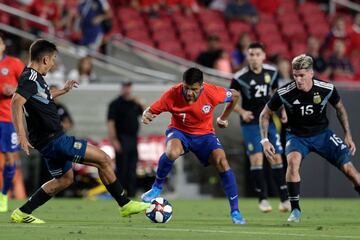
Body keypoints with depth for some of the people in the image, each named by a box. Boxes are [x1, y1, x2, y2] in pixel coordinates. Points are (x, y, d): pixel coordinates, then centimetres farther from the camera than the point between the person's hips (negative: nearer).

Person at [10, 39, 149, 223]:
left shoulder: (32, 77, 13)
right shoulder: (31, 77, -17)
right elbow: (16, 102, -31)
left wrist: (63, 90, 40)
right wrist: (21, 135, -36)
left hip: (49, 140, 11)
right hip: (53, 139, -11)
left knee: (65, 179, 24)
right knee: (103, 160, -5)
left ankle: (22, 213, 19)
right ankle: (125, 204, 4)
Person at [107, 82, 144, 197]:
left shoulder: (135, 103, 15)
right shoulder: (116, 104, -4)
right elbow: (110, 122, -11)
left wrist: (141, 105, -1)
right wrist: (114, 140, -19)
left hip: (133, 139, 6)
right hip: (122, 139, -6)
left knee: (132, 169, 8)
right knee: (122, 169, -8)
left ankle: (132, 193, 11)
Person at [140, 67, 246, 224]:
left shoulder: (212, 93, -23)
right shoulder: (172, 95, -24)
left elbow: (235, 95, -2)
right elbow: (151, 111, -14)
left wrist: (223, 118, 8)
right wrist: (146, 116, -38)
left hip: (204, 133, 1)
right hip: (179, 131, -1)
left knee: (221, 161, -22)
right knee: (172, 152, -36)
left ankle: (235, 211, -10)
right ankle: (157, 187, -8)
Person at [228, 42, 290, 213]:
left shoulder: (272, 73, 2)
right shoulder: (240, 77, -10)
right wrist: (242, 112, -18)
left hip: (269, 121, 4)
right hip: (251, 123, -3)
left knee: (276, 159, 2)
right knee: (256, 159, -11)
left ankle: (284, 199, 9)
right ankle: (263, 199, -2)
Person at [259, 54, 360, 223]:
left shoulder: (327, 89, -17)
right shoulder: (284, 93, -21)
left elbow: (340, 108, 4)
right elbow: (265, 115, -5)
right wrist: (265, 141, -13)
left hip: (322, 133, 1)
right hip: (297, 136, -1)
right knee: (293, 160, -32)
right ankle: (295, 210, -23)